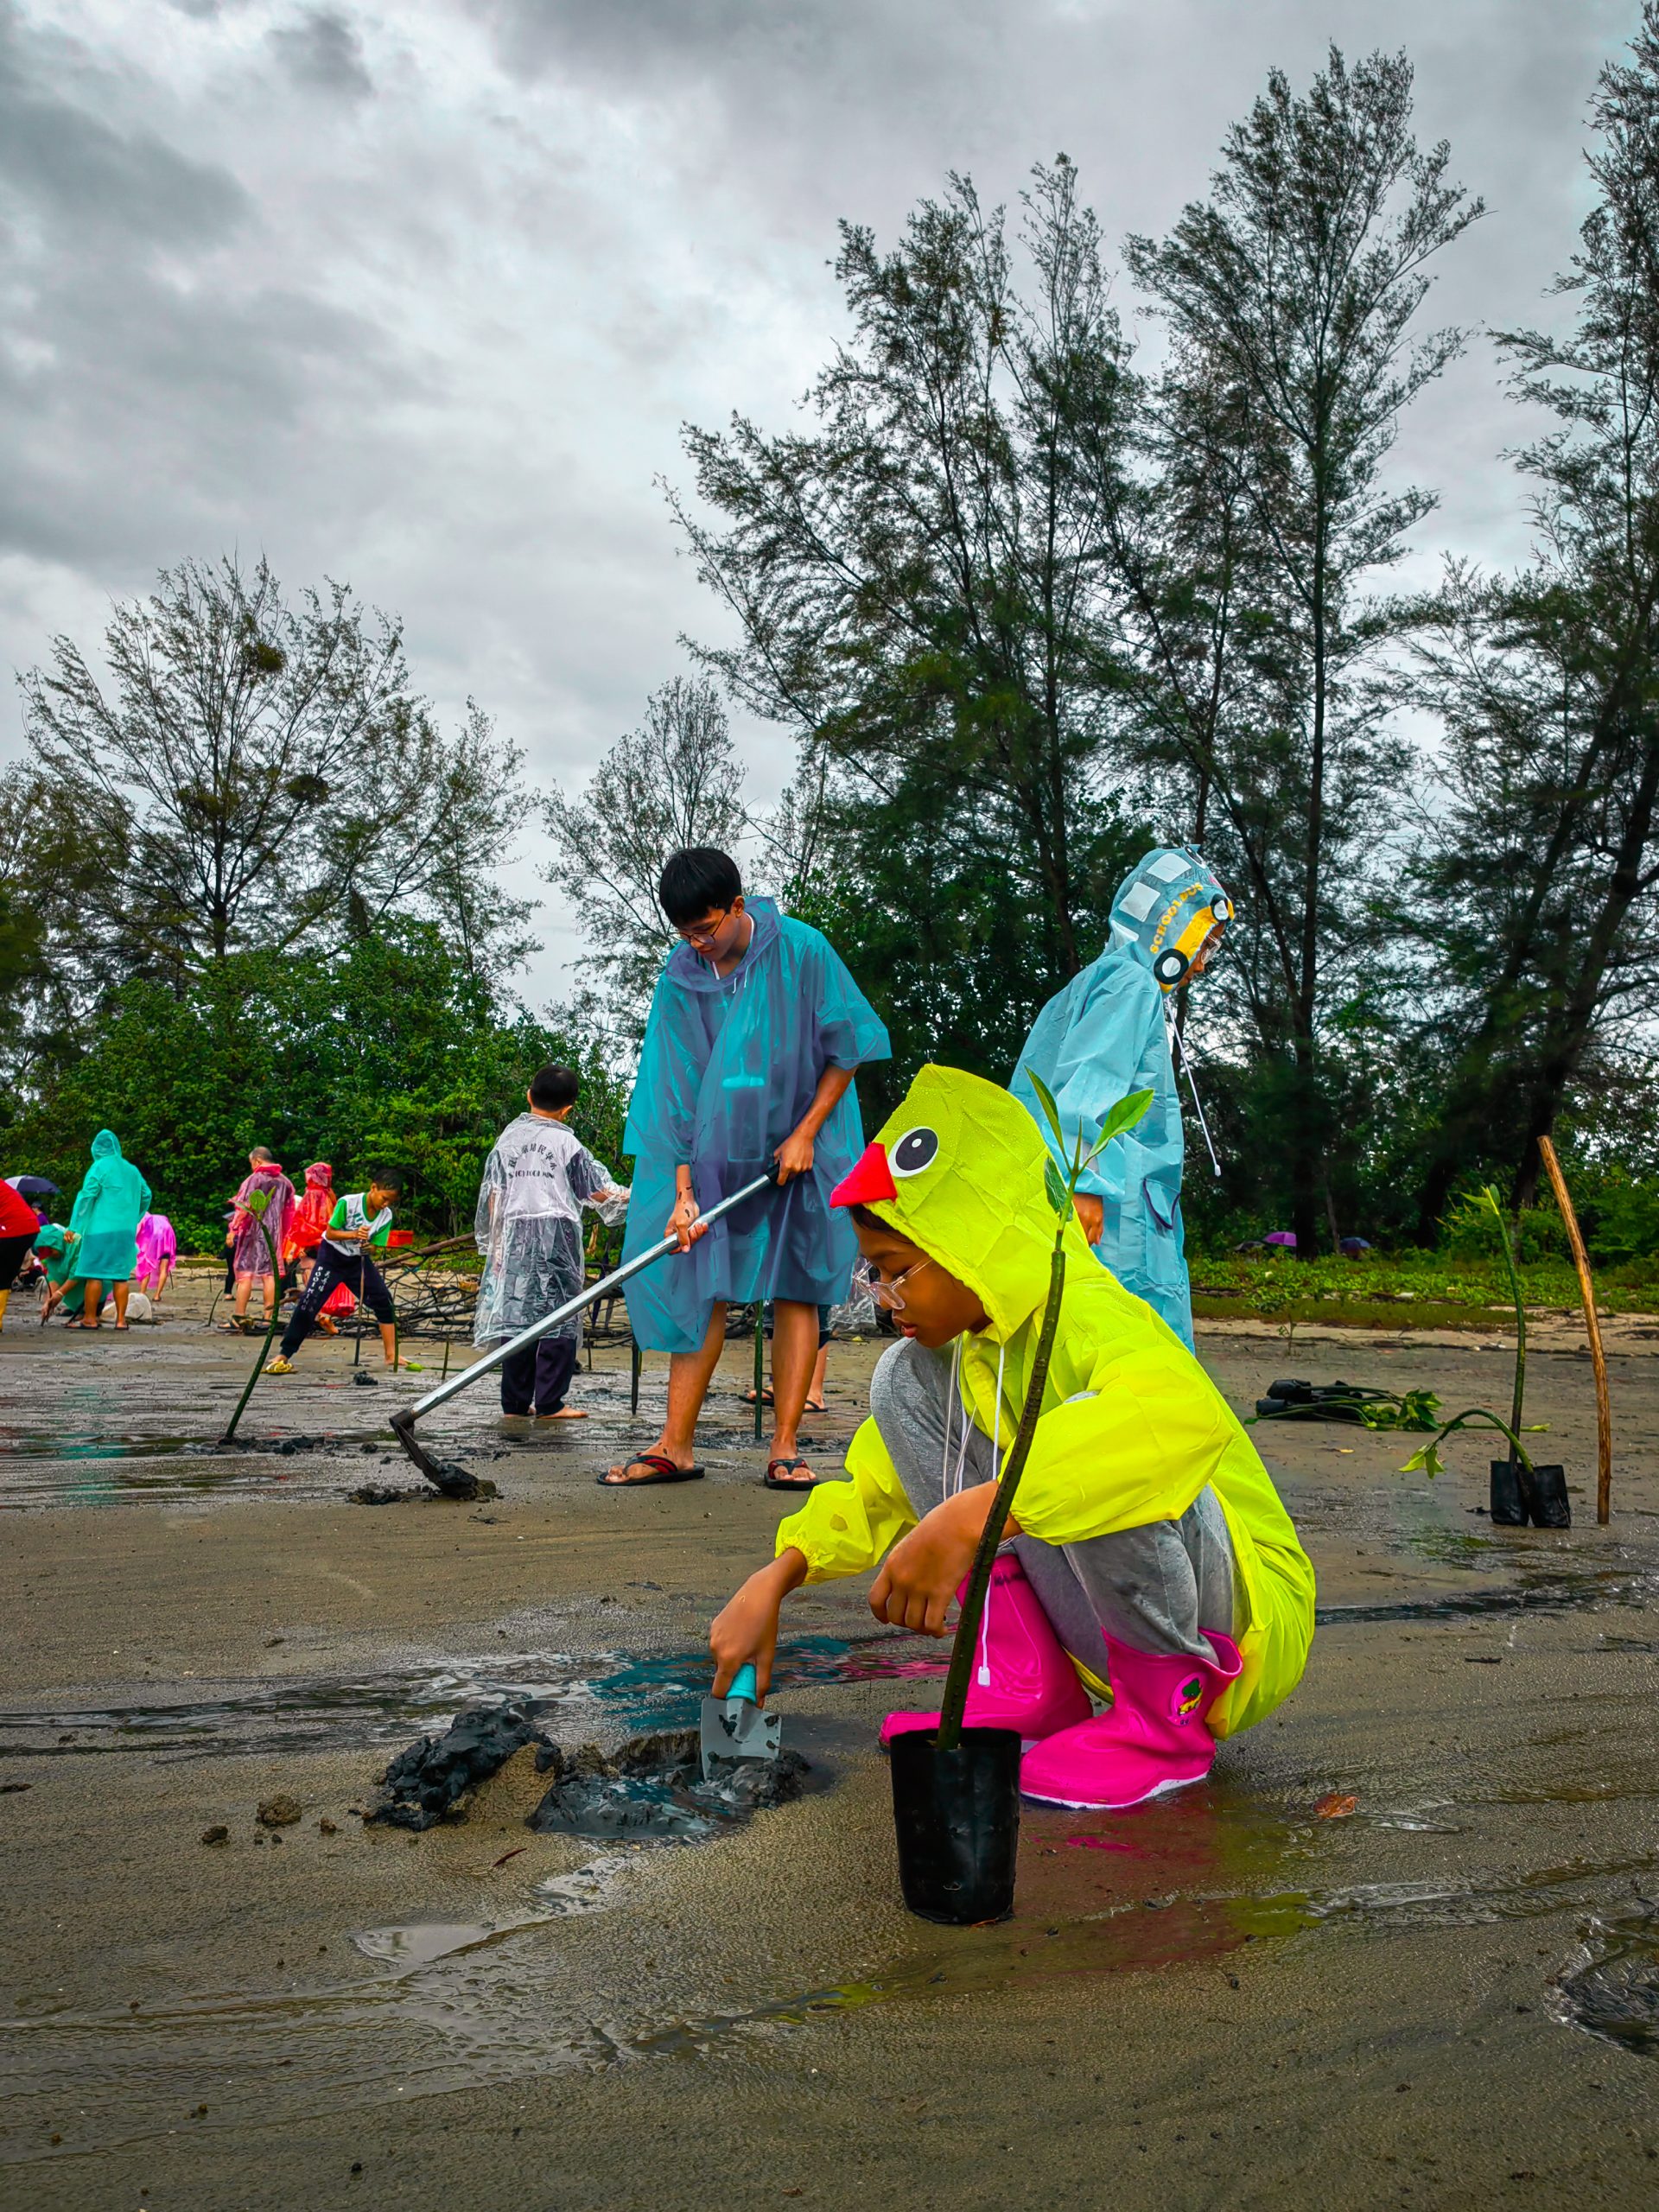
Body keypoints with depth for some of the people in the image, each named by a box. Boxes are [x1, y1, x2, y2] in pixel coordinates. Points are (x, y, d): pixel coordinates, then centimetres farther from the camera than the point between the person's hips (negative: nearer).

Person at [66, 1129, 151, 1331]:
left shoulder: (99, 1167, -5)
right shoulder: (132, 1170, 14)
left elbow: (87, 1197, -10)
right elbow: (146, 1196, 19)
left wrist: (75, 1227, -8)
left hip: (101, 1229, -6)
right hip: (127, 1231, 6)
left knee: (94, 1273, -1)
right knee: (121, 1274, 6)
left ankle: (89, 1319, -1)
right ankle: (121, 1319, 4)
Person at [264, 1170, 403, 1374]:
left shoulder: (386, 1215, -10)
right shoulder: (348, 1203, -22)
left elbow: (376, 1246, -6)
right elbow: (330, 1234, -18)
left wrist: (369, 1246, -29)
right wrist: (354, 1234, -34)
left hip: (359, 1260, 4)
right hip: (332, 1257, -4)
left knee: (385, 1302, -6)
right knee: (308, 1304, -13)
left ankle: (392, 1356, 3)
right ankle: (283, 1356, -6)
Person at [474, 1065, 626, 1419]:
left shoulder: (508, 1138, 9)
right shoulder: (567, 1142, 0)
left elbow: (492, 1194, 9)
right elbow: (596, 1191, 6)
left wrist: (495, 1242, 15)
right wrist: (628, 1196, 24)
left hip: (515, 1232, 4)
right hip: (557, 1232, -4)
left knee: (517, 1312, 7)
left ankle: (515, 1401, 9)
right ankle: (549, 1402, -2)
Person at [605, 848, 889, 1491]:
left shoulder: (801, 950, -12)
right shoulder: (681, 977, -5)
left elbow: (847, 1048, -5)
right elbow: (677, 1090, -5)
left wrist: (805, 1133, -10)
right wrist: (682, 1191, -10)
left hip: (800, 1149, -2)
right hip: (716, 1153, 2)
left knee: (795, 1289, -2)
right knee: (702, 1287, -1)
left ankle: (784, 1449, 2)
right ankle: (677, 1446, 3)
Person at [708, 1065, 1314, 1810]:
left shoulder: (1087, 1315, -26)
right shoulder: (964, 1344, 1)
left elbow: (1188, 1418, -50)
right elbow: (880, 1485, 11)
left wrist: (967, 1519, -52)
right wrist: (771, 1582, -3)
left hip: (1244, 1619, -8)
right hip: (1095, 1630, 8)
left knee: (1095, 1444, -38)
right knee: (905, 1380, -3)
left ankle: (1169, 1714, -13)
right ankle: (1026, 1687, 0)